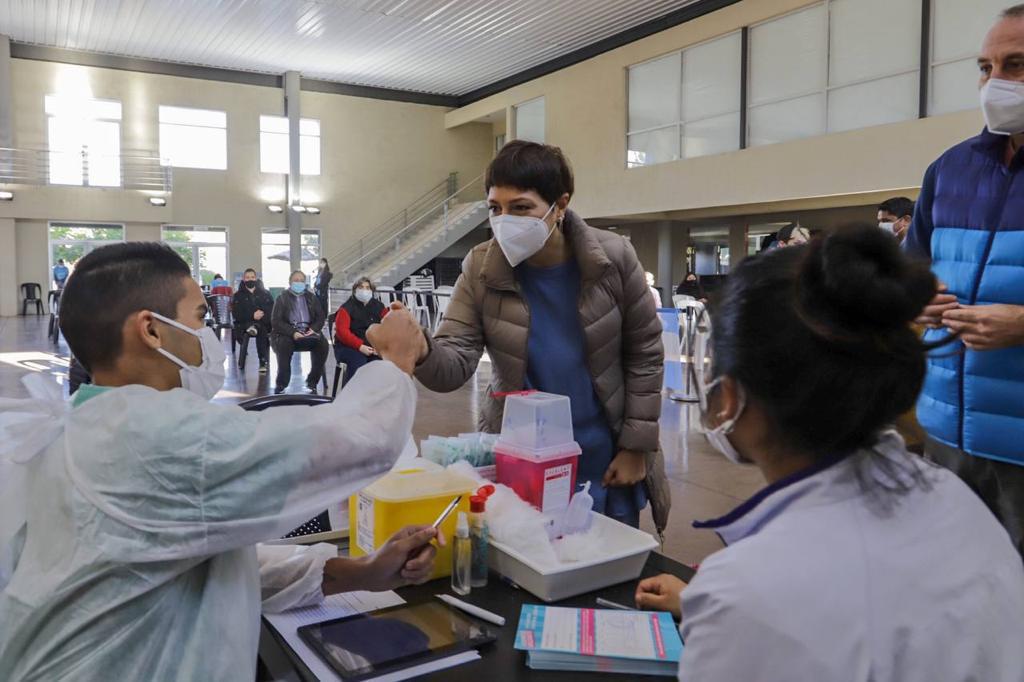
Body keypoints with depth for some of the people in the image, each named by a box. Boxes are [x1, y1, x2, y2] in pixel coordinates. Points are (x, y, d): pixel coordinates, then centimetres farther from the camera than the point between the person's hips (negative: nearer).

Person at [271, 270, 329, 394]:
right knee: (284, 344, -36)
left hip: (308, 332, 2)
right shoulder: (282, 298, 5)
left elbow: (320, 317, 11)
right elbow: (276, 321, -4)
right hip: (287, 333, -2)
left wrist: (313, 329, -11)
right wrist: (292, 332, -20)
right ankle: (281, 384, -23)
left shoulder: (311, 298, 15)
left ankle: (312, 382, -16)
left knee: (322, 343, -27)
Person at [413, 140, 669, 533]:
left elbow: (644, 353, -5)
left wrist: (635, 447, -4)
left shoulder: (613, 258, -14)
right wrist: (421, 352, -39)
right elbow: (454, 365, -16)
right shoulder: (481, 269, -11)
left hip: (604, 462, 0)